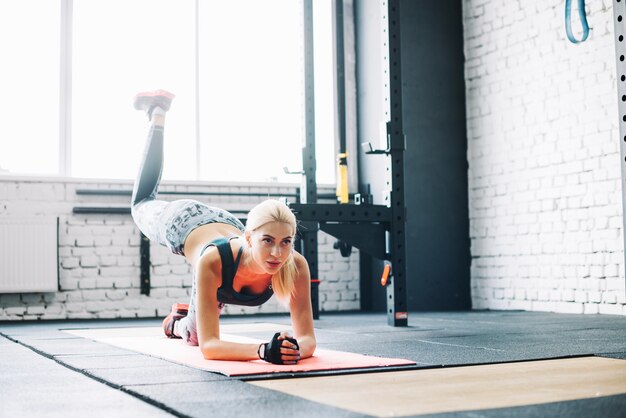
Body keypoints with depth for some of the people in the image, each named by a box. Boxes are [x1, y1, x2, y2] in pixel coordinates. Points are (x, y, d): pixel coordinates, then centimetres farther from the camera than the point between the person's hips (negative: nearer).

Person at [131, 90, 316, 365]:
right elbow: (209, 346, -51)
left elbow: (308, 338, -40)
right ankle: (157, 113, 47)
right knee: (142, 204, 34)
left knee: (193, 334, 24)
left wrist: (295, 349, -64)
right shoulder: (213, 260, -52)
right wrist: (262, 350, -69)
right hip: (181, 222, -3)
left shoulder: (296, 266, -44)